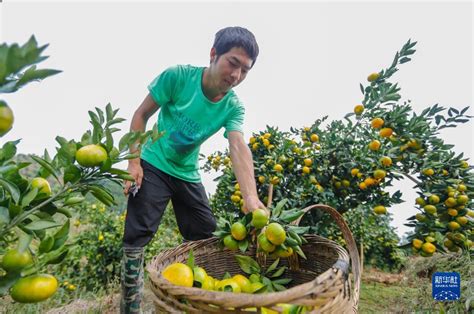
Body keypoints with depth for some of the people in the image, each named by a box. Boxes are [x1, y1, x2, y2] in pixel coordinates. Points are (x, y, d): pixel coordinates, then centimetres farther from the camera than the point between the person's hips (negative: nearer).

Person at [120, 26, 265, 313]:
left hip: (188, 175, 4)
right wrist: (134, 161, -15)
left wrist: (251, 196, -43)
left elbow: (239, 147, -27)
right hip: (153, 166, -3)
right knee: (137, 238, -7)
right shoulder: (178, 76, -18)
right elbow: (142, 114, -8)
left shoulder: (233, 107, -11)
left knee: (206, 239, 8)